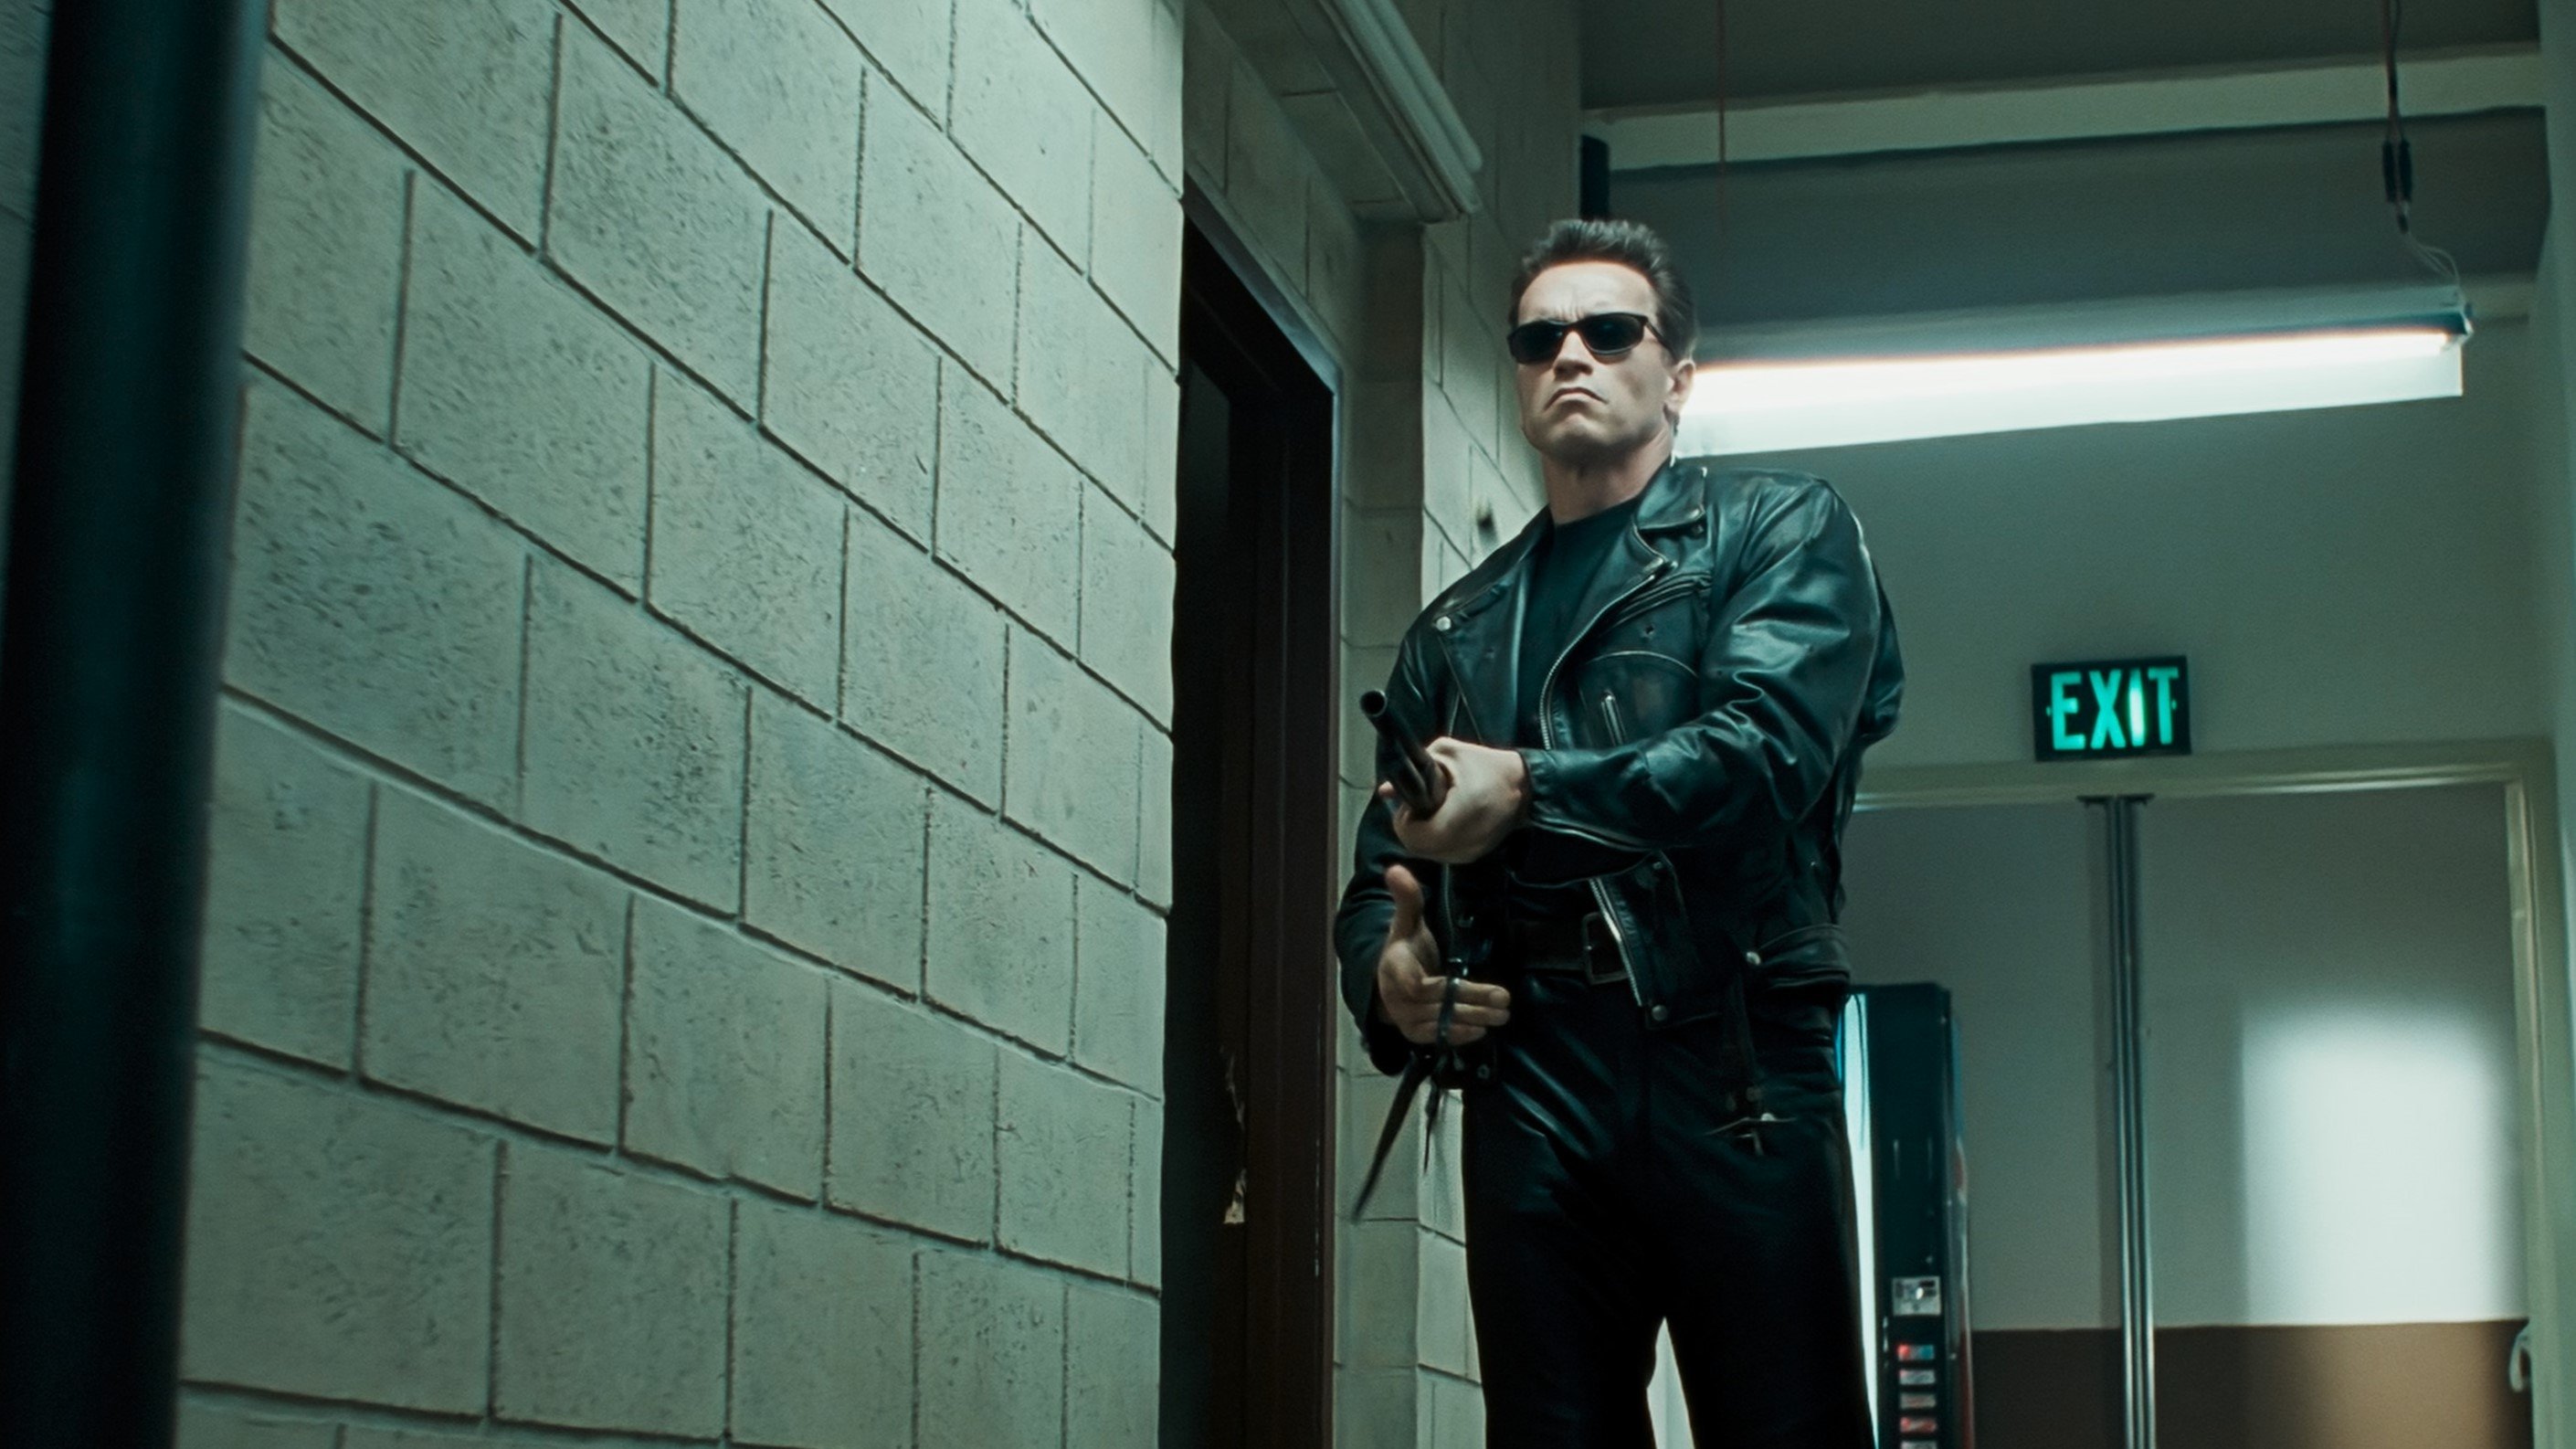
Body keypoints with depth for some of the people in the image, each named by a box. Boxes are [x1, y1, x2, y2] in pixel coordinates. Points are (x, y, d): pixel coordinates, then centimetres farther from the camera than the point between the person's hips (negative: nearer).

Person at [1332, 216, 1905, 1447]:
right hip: (1526, 1092, 3)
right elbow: (1380, 873, 21)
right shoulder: (1456, 631, 24)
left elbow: (1768, 748, -7)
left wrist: (1527, 792, -15)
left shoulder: (1782, 531, 12)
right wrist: (1388, 972, -2)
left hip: (1731, 1070, -3)